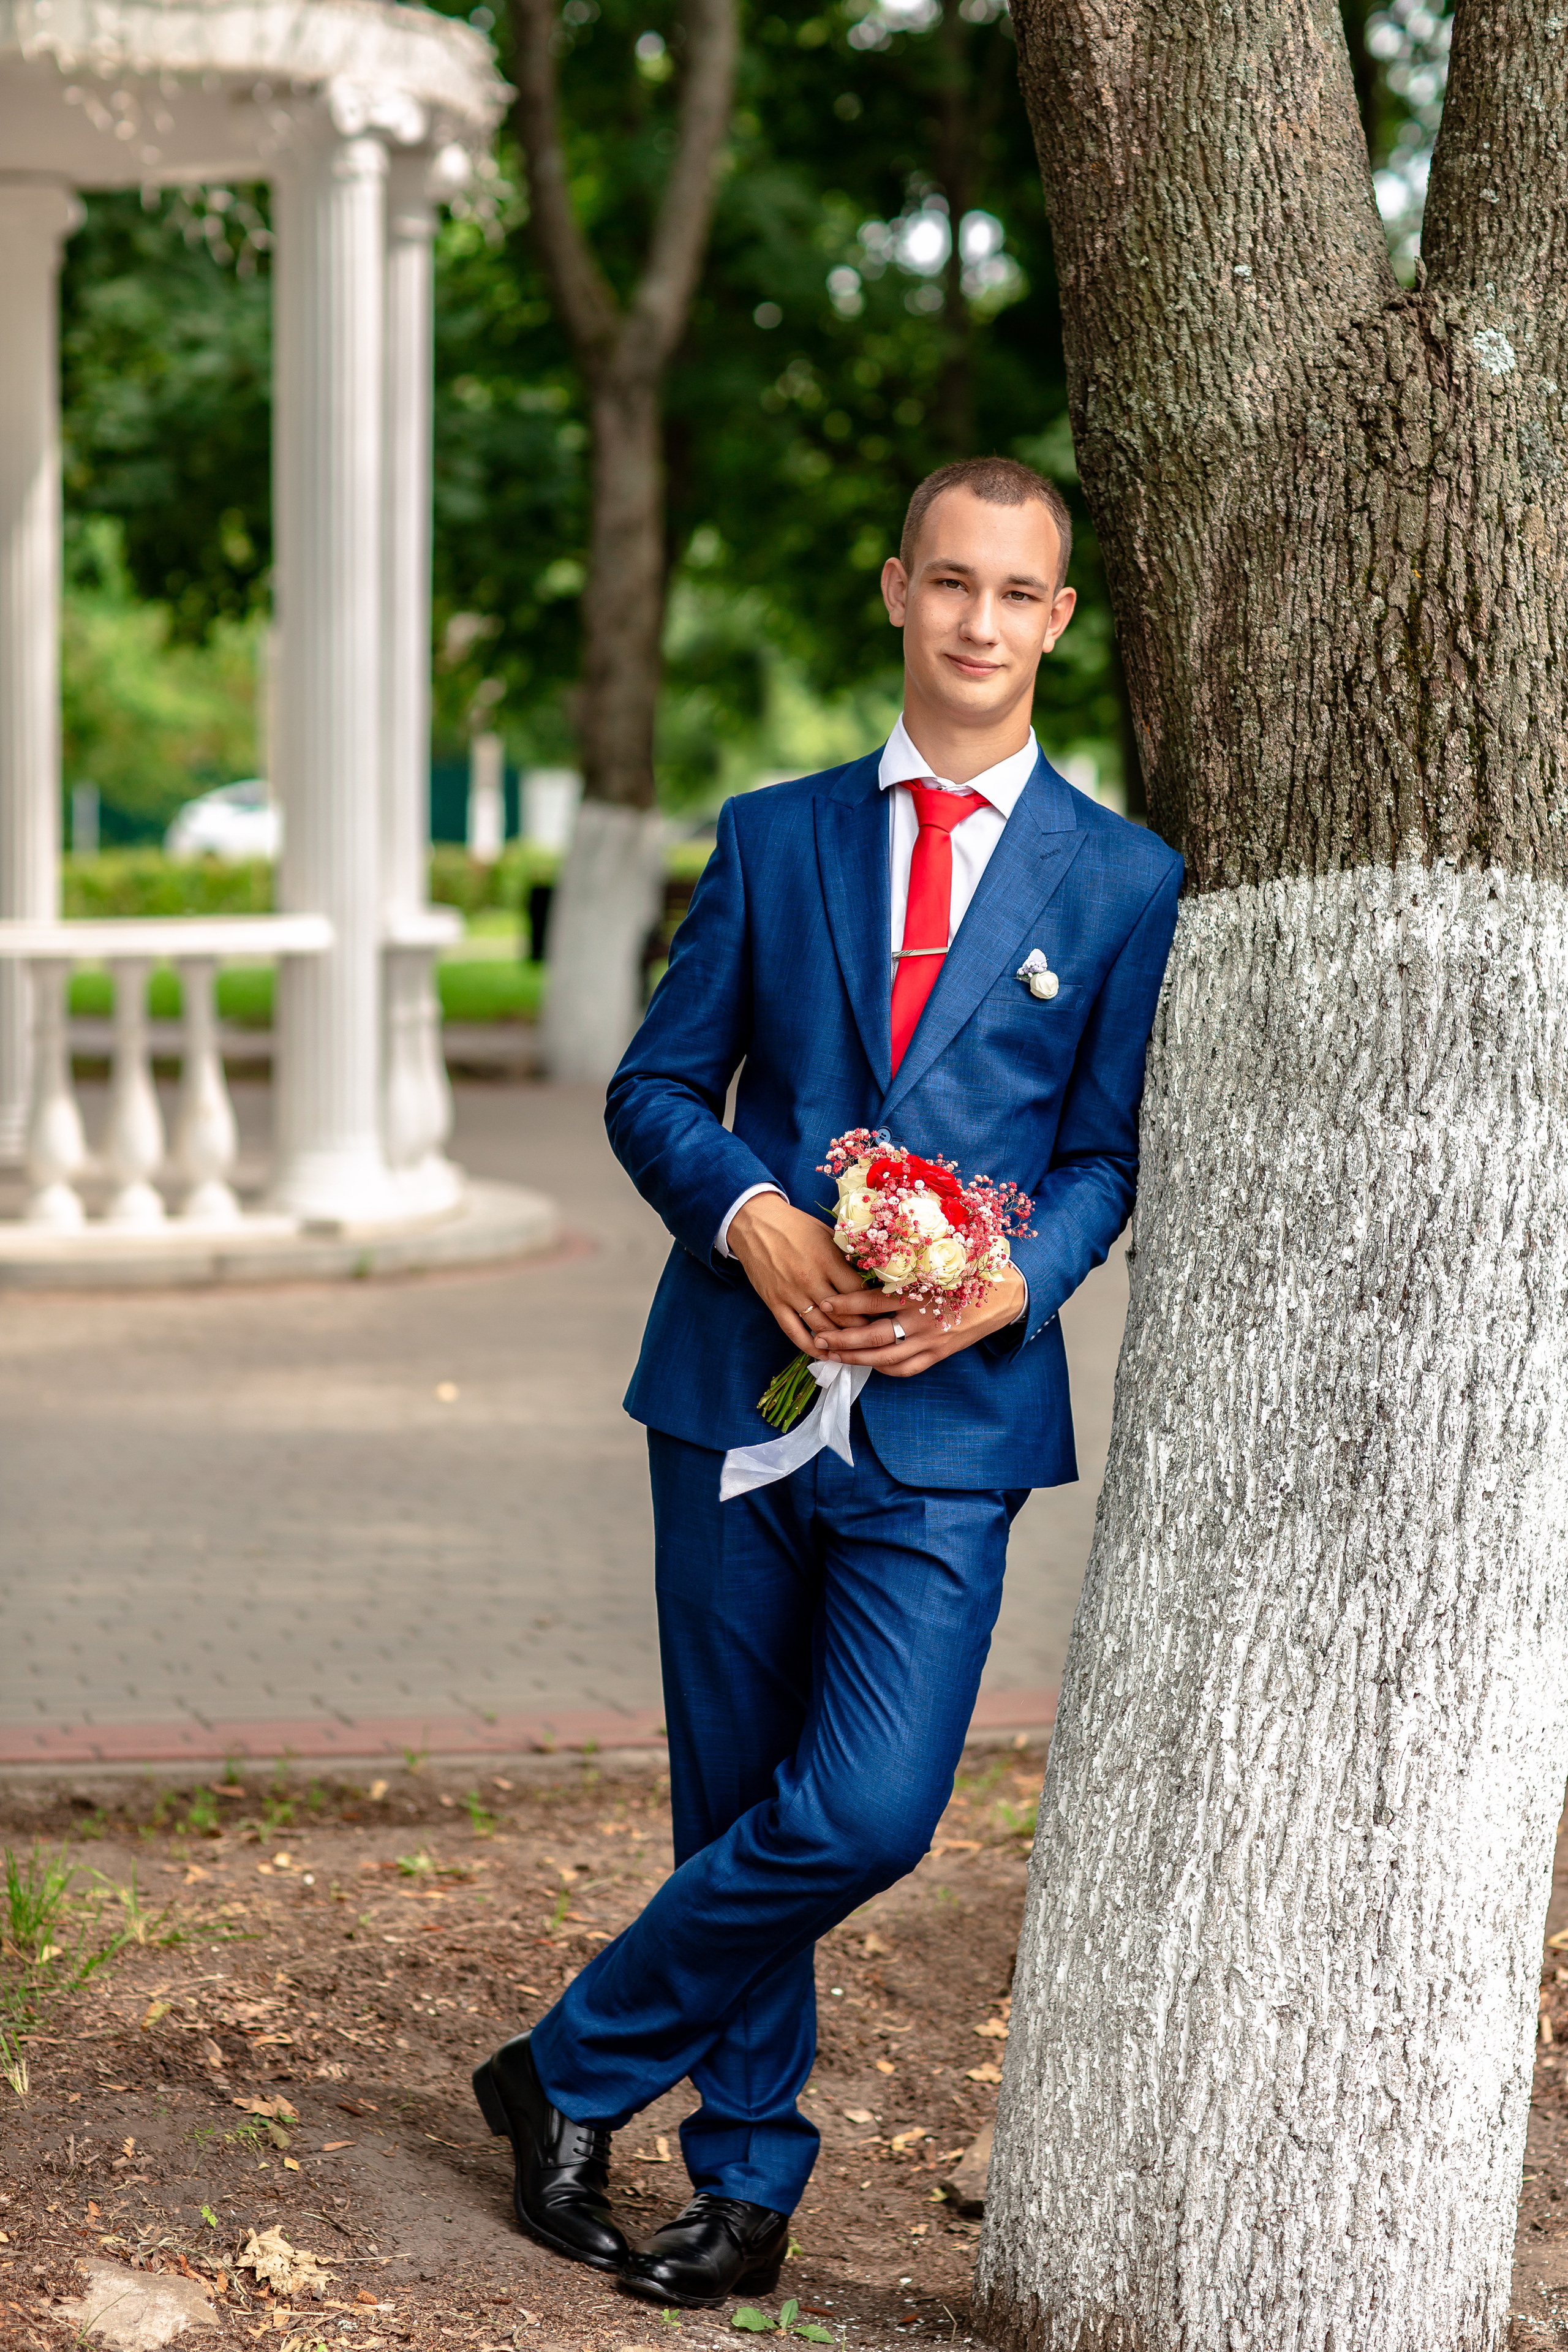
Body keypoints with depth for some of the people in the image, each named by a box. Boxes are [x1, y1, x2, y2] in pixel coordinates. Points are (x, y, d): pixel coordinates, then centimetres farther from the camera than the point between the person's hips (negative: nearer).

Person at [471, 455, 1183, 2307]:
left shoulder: (1124, 881, 4)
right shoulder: (775, 837, 9)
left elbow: (1107, 1155, 6)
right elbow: (656, 1090, 9)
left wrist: (1006, 1286, -14)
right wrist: (753, 1216, -11)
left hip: (951, 1408, -2)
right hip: (741, 1379, 2)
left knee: (866, 1813, -13)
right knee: (738, 1805, 9)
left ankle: (576, 2070, 7)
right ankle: (748, 2182, 24)